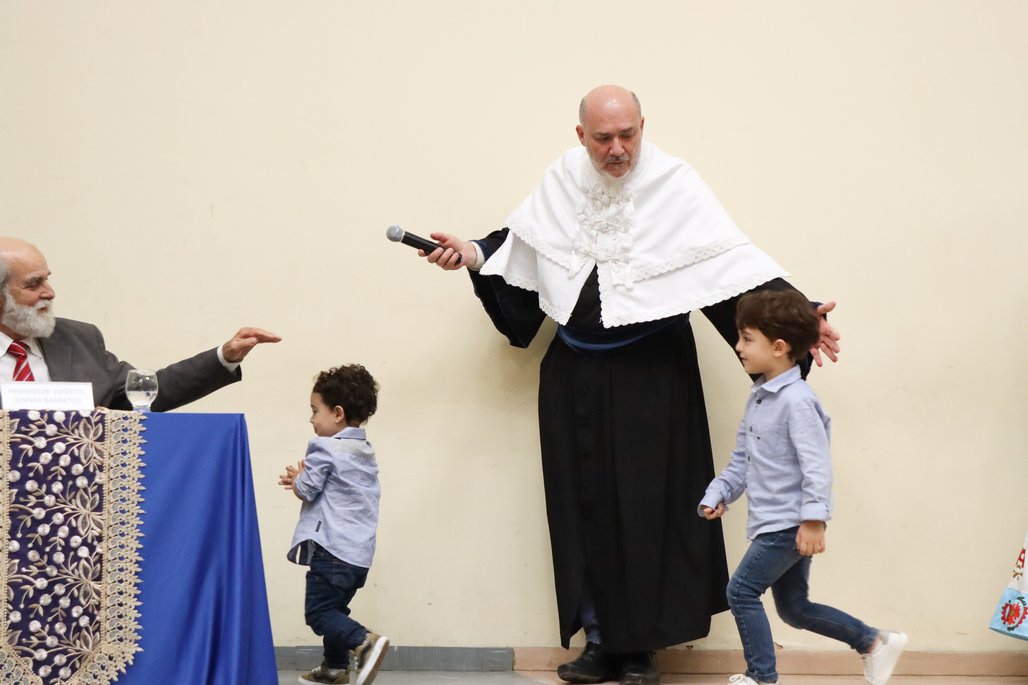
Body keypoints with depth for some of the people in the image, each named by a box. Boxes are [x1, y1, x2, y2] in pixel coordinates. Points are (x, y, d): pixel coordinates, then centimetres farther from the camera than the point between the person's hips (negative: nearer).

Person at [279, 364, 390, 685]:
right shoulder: (367, 452, 15)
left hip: (332, 547, -9)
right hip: (360, 550, 9)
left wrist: (296, 478, 11)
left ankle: (364, 642, -24)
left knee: (319, 611, -7)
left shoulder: (325, 448, -11)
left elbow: (306, 490, -10)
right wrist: (302, 479, 16)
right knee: (335, 607, 19)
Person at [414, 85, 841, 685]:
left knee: (648, 505, 0)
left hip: (652, 374, -3)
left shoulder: (675, 184, -11)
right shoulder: (562, 181, 1)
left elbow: (734, 260, -17)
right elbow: (518, 244, 17)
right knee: (585, 503, 7)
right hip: (576, 374, 4)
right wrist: (473, 254, 1)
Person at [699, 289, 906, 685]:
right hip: (772, 522, 10)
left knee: (741, 591, -7)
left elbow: (816, 464, -22)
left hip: (789, 524, -10)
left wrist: (813, 519, -27)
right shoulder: (758, 397, 13)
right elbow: (742, 457, 18)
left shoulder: (796, 400, -17)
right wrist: (718, 494, 7)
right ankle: (875, 642, 24)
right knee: (793, 607, 15)